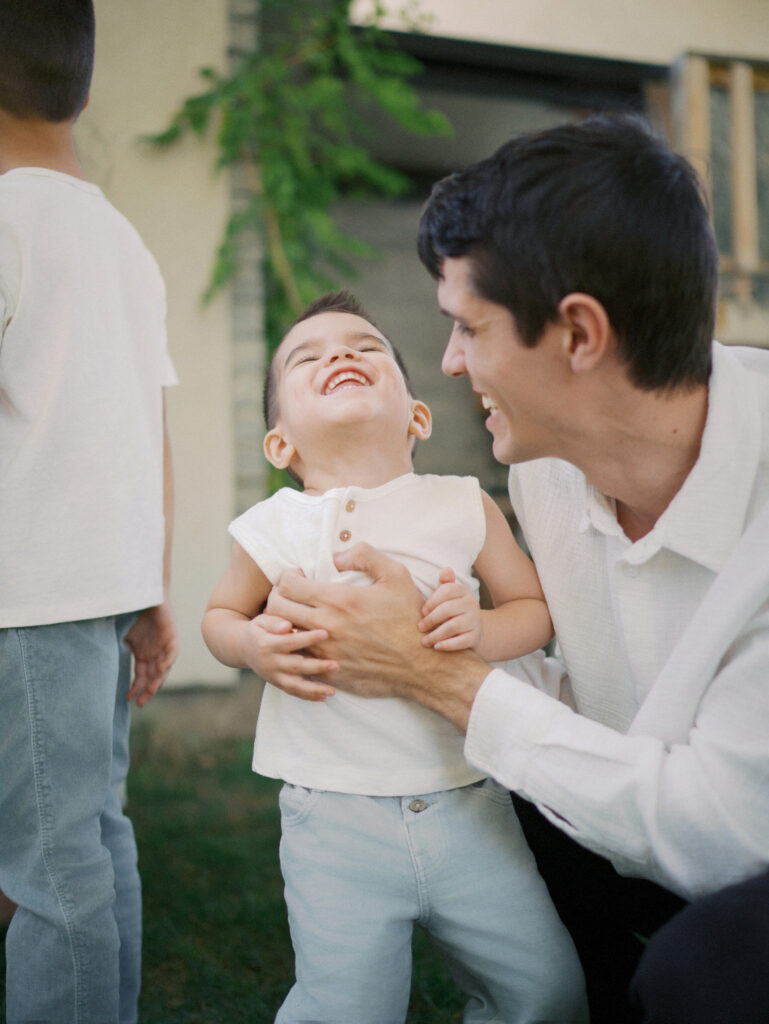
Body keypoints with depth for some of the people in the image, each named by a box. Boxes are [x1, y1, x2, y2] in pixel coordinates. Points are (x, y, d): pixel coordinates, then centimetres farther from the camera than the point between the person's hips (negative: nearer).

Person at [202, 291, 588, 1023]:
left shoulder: (462, 506, -1)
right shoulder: (275, 531, -3)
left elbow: (536, 605, 7)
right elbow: (221, 614, 13)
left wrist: (484, 629, -14)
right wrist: (255, 648, -9)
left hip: (467, 803, 2)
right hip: (336, 818, -2)